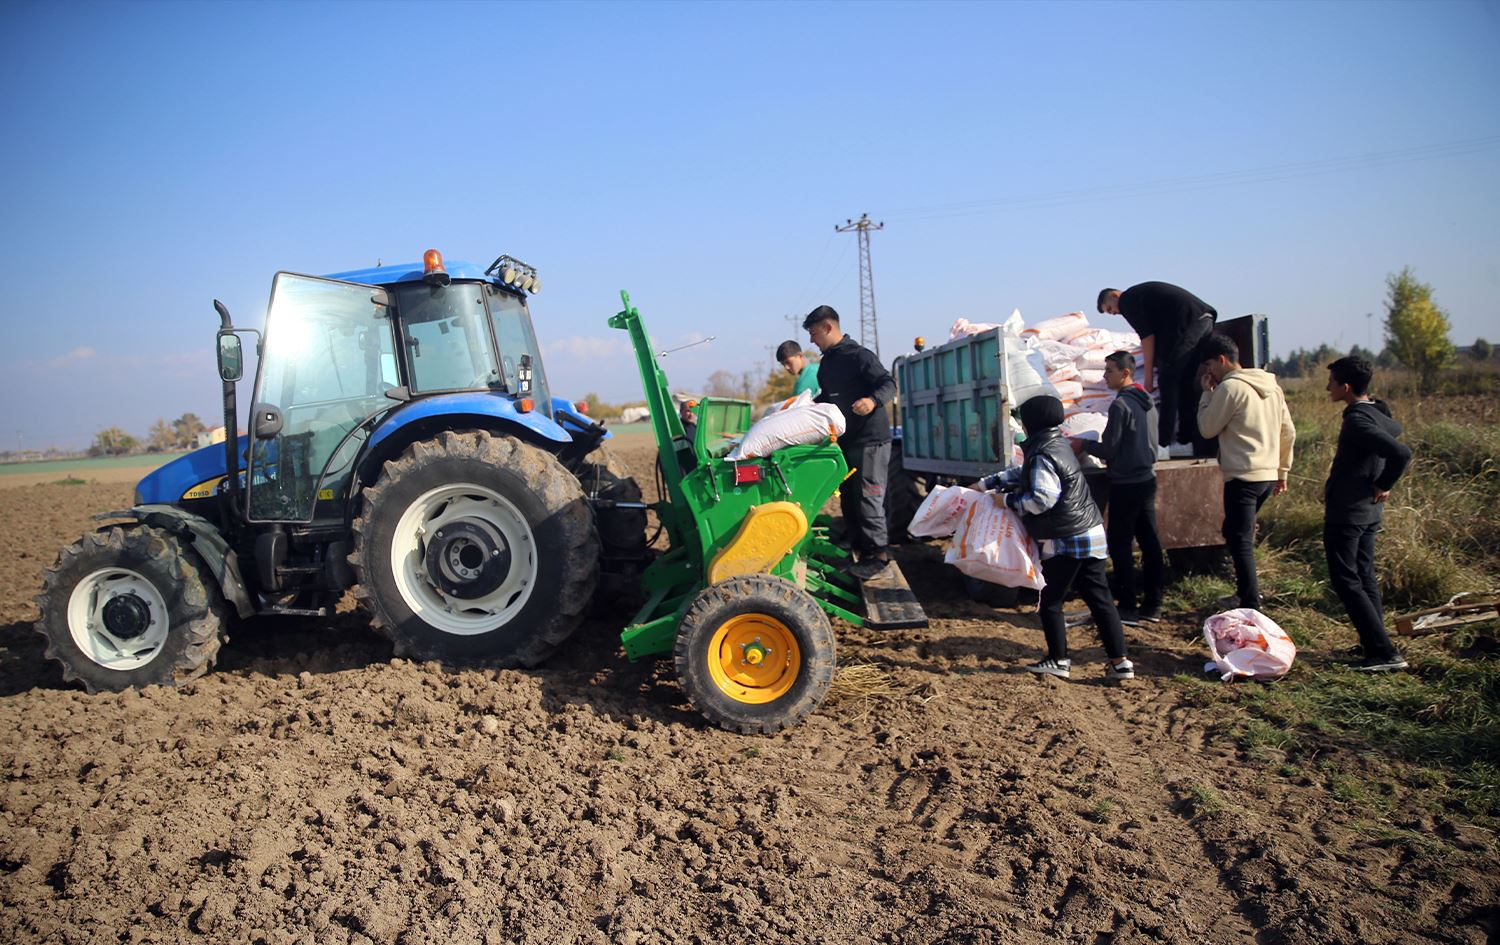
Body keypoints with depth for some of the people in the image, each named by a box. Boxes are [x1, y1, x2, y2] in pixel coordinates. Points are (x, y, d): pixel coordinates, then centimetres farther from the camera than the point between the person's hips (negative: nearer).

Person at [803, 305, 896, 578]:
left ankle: (877, 553, -3)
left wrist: (873, 400, -37)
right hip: (844, 440, 9)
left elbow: (889, 384, -18)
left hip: (870, 440, -9)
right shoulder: (826, 363, 15)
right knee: (847, 495, 13)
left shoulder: (860, 355, -13)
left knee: (867, 497, -9)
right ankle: (855, 544, 24)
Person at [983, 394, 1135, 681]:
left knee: (1051, 601, 7)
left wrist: (1008, 500, -10)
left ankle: (1059, 660, 15)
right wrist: (988, 482, 26)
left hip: (1065, 540, -9)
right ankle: (1120, 661, 9)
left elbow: (1042, 498, -23)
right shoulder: (1057, 444, 14)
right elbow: (1023, 473, 25)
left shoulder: (1042, 455, -17)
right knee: (1099, 598, 9)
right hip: (1090, 534, 9)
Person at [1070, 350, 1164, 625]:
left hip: (1126, 484, -9)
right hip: (1147, 479, 9)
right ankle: (1152, 605, 16)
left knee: (1120, 545, -3)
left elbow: (1109, 450, -16)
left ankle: (1127, 608, -1)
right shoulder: (1147, 402, 11)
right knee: (1149, 541, 10)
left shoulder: (1121, 405, -16)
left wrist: (1083, 445, 1)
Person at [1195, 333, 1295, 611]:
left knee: (1240, 541, -3)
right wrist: (1283, 471, 22)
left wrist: (1206, 393, 5)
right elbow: (1288, 433, 16)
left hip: (1243, 477, -9)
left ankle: (1251, 605, -1)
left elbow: (1207, 428, -5)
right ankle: (1245, 594, 25)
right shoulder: (1272, 387, 14)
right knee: (1240, 535, 20)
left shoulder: (1230, 387, -11)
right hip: (1268, 475, 9)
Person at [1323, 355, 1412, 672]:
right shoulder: (1378, 414, 8)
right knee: (1365, 578, 16)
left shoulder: (1357, 420, -22)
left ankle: (1384, 653, -8)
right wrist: (1382, 484, 21)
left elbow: (1401, 453, -32)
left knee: (1346, 581, -5)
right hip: (1368, 512, 10)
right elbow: (1395, 431, 28)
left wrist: (1384, 486, -16)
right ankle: (1375, 645, 23)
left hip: (1345, 514, -10)